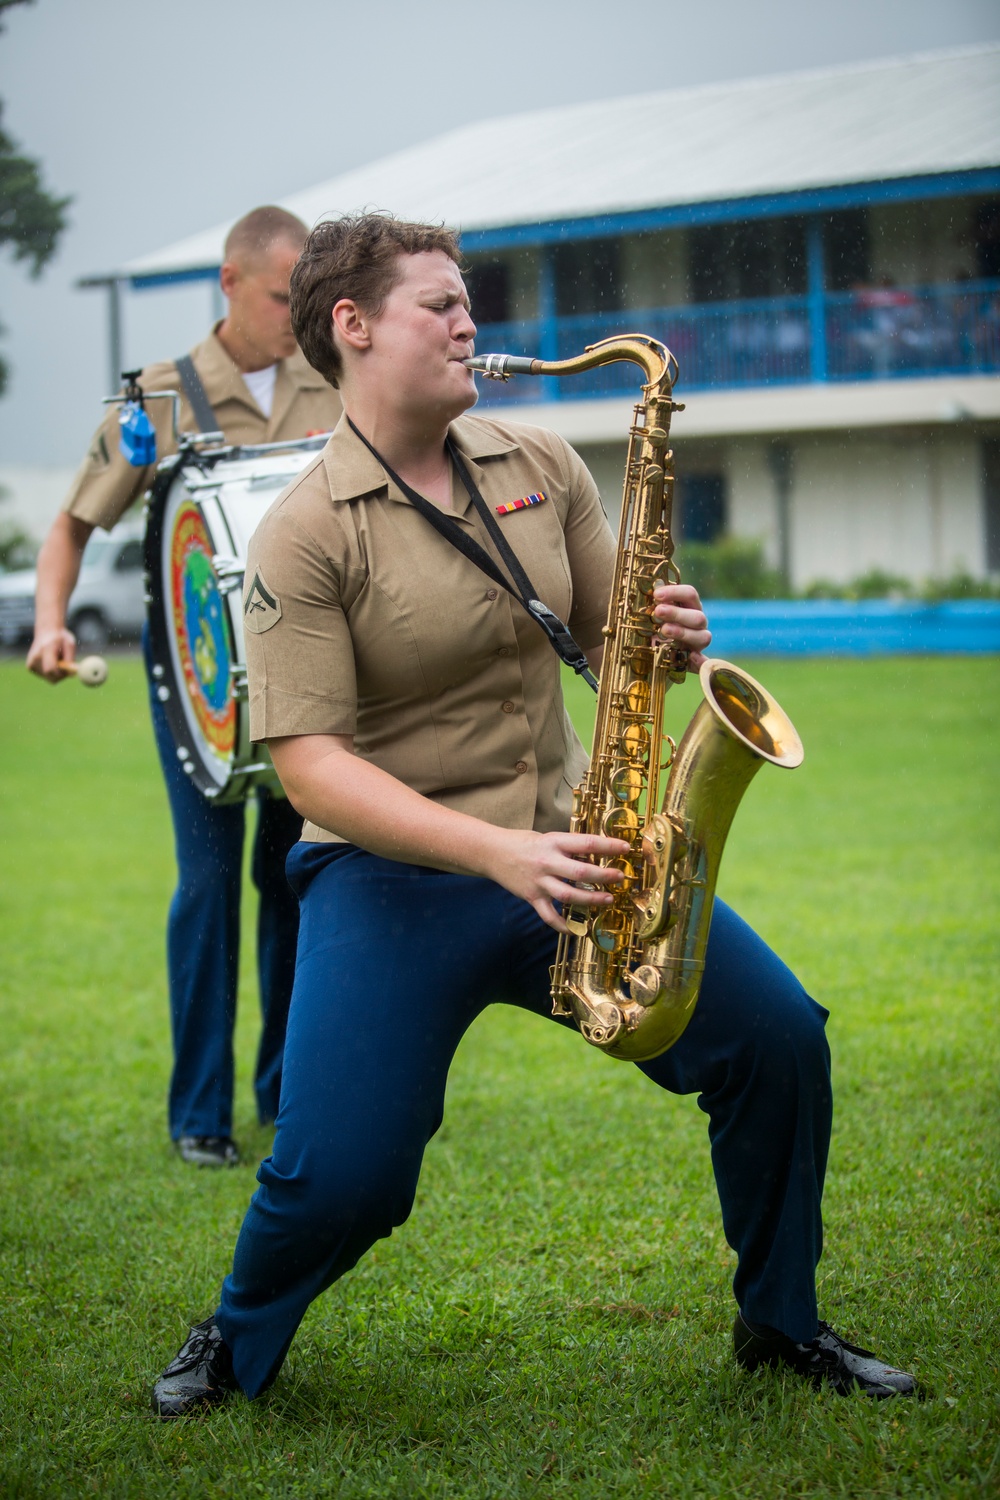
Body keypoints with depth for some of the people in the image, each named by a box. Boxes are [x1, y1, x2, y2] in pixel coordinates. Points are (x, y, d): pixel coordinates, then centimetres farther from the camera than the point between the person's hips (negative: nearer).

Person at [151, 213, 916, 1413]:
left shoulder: (541, 467, 6)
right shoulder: (302, 534, -11)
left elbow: (607, 639, 15)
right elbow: (310, 765, -17)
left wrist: (668, 640, -10)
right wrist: (498, 853, -27)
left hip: (564, 848, 5)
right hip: (391, 876, -5)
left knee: (779, 1042, -6)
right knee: (341, 1177, -14)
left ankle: (781, 1324, 17)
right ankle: (239, 1342, 20)